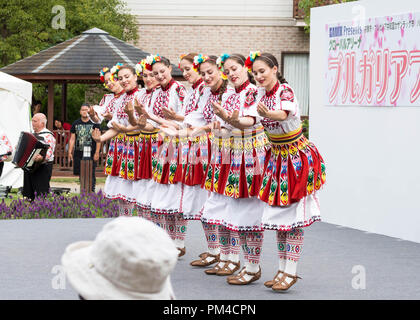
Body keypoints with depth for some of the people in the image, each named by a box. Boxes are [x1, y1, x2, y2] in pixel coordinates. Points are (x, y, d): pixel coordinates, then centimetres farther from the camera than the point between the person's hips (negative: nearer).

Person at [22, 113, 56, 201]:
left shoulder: (48, 136, -11)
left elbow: (49, 152, -23)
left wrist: (42, 157, -42)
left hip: (42, 168, -9)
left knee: (41, 193, -10)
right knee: (28, 193, 9)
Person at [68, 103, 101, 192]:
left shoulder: (94, 123, 2)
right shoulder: (76, 124, 11)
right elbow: (72, 139, 13)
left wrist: (97, 153, -8)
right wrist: (70, 152, 6)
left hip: (91, 154, -3)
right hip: (78, 154, 3)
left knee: (91, 174, -5)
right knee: (81, 174, 6)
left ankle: (91, 192, -2)